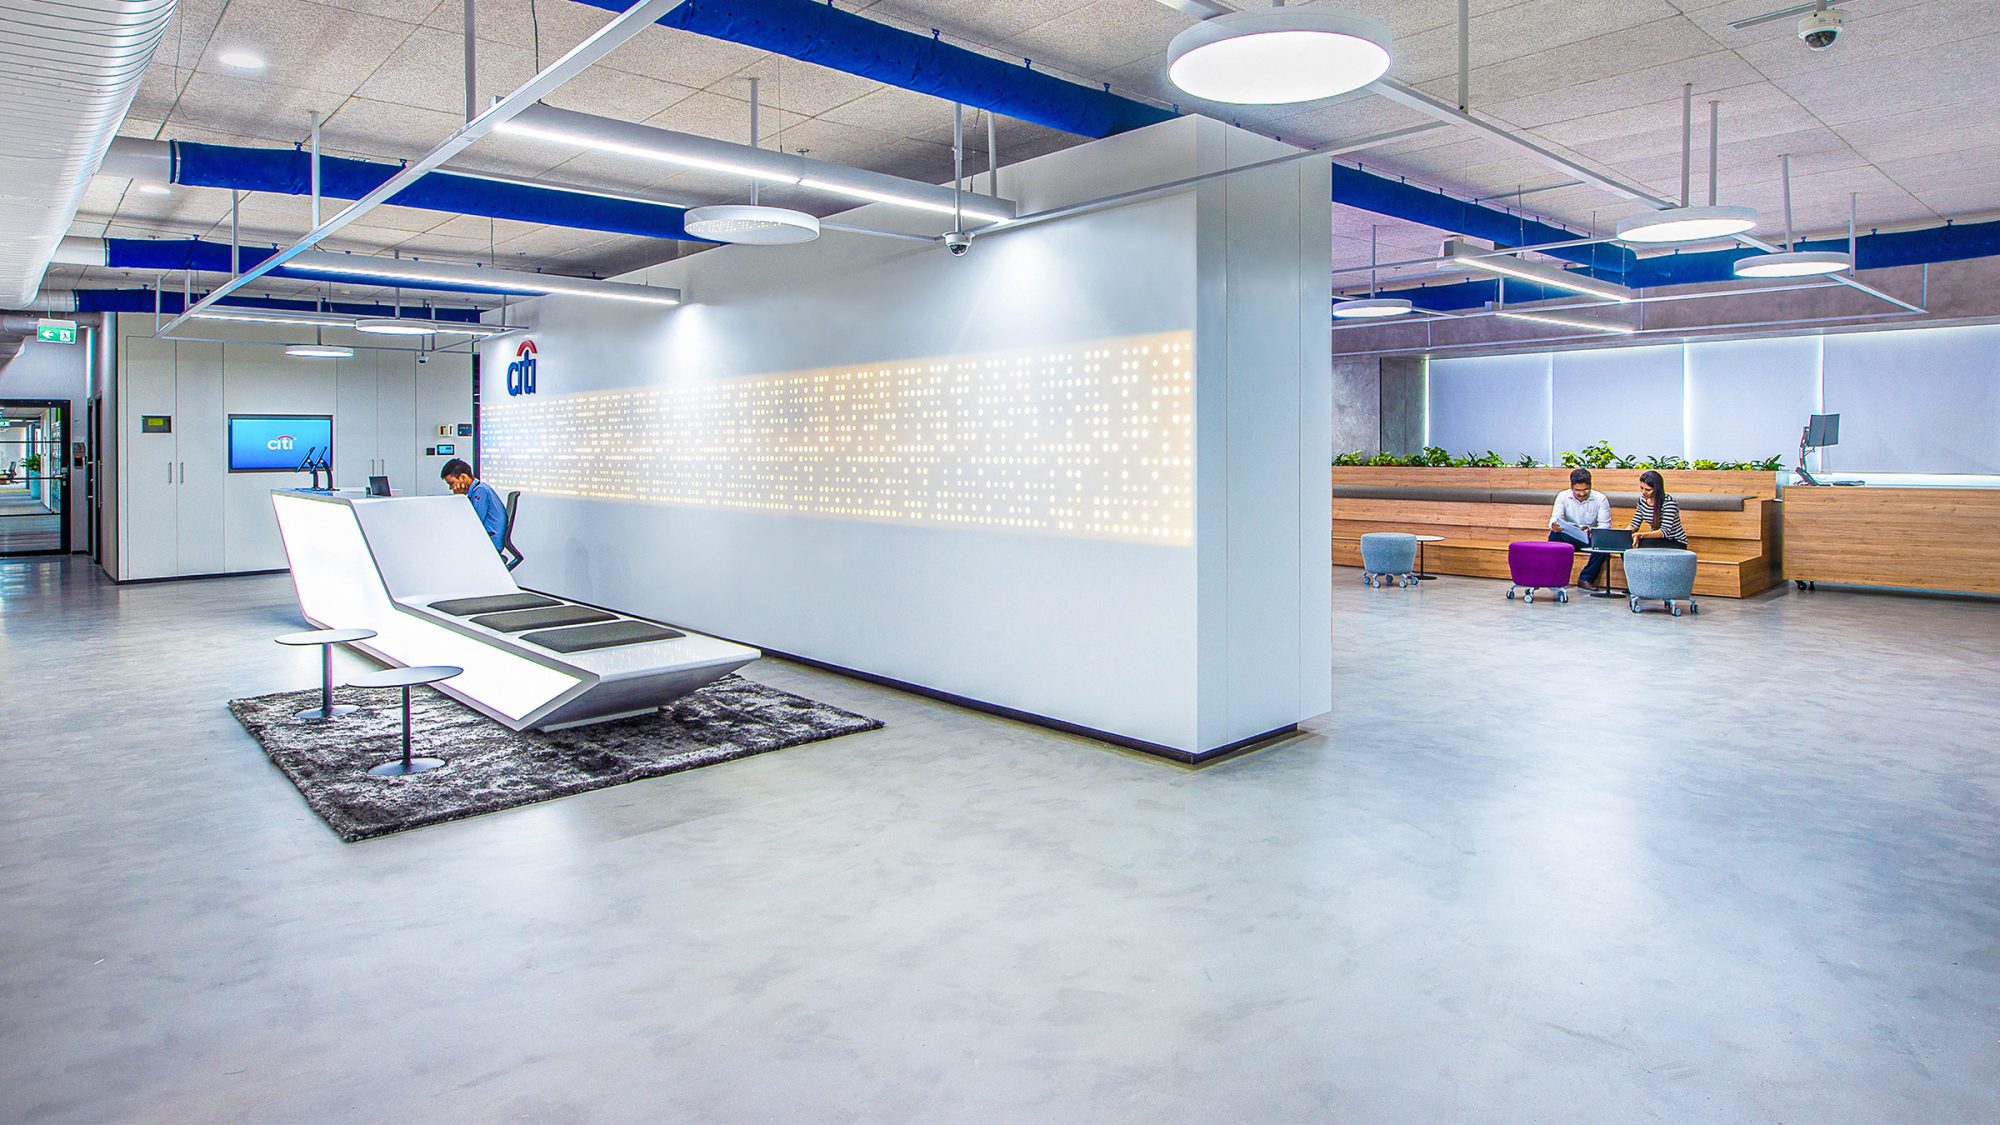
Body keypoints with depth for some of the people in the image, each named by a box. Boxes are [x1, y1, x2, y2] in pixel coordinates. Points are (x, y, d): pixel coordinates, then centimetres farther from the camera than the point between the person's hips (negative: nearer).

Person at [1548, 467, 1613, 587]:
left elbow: (1605, 525, -10)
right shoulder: (1563, 496, -2)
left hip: (1590, 539, 0)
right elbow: (1554, 519, -11)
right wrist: (1554, 526, -38)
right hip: (1568, 537, 0)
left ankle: (1585, 578, -18)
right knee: (1554, 536, -31)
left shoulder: (1600, 499, -5)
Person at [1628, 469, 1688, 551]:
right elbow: (1635, 524, 5)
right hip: (1657, 542, 6)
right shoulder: (1642, 500, 1)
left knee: (1643, 543, -31)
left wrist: (1642, 535, -44)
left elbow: (1665, 531, -27)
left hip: (1676, 544, -6)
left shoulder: (1669, 503, -20)